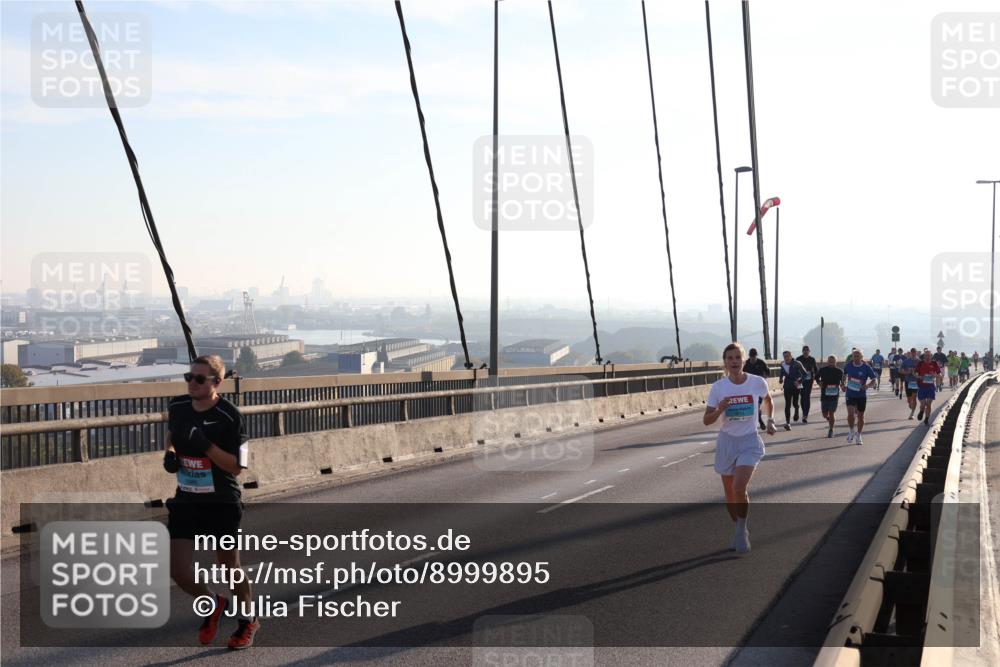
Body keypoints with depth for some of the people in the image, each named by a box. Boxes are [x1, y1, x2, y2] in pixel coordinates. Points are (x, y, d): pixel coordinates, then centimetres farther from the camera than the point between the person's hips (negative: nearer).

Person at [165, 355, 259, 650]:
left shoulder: (230, 416, -18)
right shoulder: (177, 407, -2)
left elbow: (237, 466, -19)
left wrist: (206, 445, -30)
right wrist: (170, 453, -2)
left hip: (222, 503, -4)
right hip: (186, 501, 4)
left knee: (230, 566, 11)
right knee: (178, 570, -5)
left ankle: (248, 620, 38)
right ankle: (213, 605, 26)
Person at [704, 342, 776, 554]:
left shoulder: (758, 383, -7)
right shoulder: (718, 387, -7)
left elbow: (768, 402, 16)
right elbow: (706, 420, -5)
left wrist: (770, 421, 4)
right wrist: (720, 410, -23)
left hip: (749, 441, -2)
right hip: (727, 441, 2)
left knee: (739, 488, -20)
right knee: (730, 493, 10)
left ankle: (742, 531, 0)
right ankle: (737, 529, 35)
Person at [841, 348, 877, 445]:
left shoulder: (866, 367, -8)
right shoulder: (848, 366, -1)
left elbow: (874, 381, -4)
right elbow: (844, 375, 19)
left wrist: (868, 385, -24)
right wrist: (843, 384, 5)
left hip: (862, 395, 0)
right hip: (850, 394, 0)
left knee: (860, 416, 9)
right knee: (850, 413, -17)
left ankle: (858, 436, 28)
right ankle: (852, 431, 8)